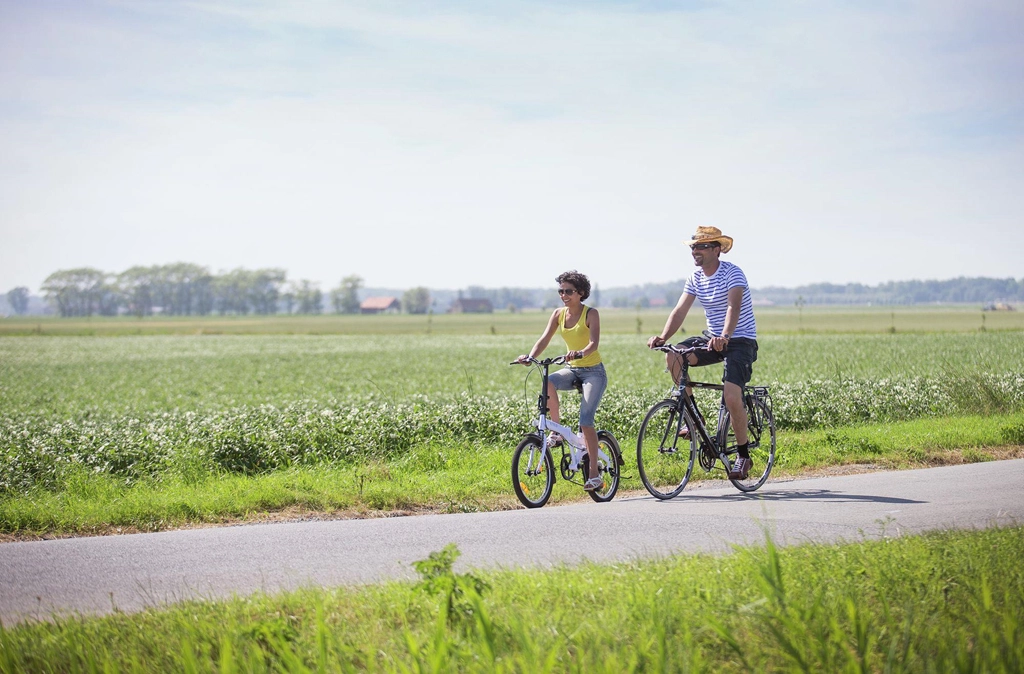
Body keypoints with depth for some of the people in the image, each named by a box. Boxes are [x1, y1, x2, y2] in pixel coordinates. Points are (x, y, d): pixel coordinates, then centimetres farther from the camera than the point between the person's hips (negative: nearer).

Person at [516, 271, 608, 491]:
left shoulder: (591, 314, -12)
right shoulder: (558, 314, 2)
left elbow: (594, 342, -25)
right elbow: (544, 339, -7)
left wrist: (581, 353, -47)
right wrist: (530, 357, -26)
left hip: (593, 371, -5)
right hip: (572, 370, 5)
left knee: (585, 419, -18)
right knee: (547, 382, -30)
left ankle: (594, 473, -10)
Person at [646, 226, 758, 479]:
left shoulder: (732, 273, -16)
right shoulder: (696, 277, 4)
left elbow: (734, 307, -32)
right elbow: (680, 310, -3)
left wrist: (724, 337, -50)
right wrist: (663, 337, -21)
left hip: (741, 341, -6)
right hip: (713, 340, 6)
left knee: (732, 397, -22)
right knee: (674, 355, -20)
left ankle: (744, 456, -3)